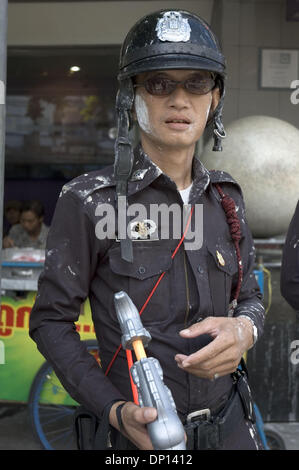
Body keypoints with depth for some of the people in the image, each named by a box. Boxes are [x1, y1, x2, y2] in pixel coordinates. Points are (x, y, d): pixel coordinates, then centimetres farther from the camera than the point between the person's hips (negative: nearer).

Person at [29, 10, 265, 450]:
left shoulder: (226, 196, 0)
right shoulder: (88, 200, -14)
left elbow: (249, 296, 8)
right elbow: (51, 322, -10)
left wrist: (244, 329, -15)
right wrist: (115, 411, -21)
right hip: (145, 435, -4)